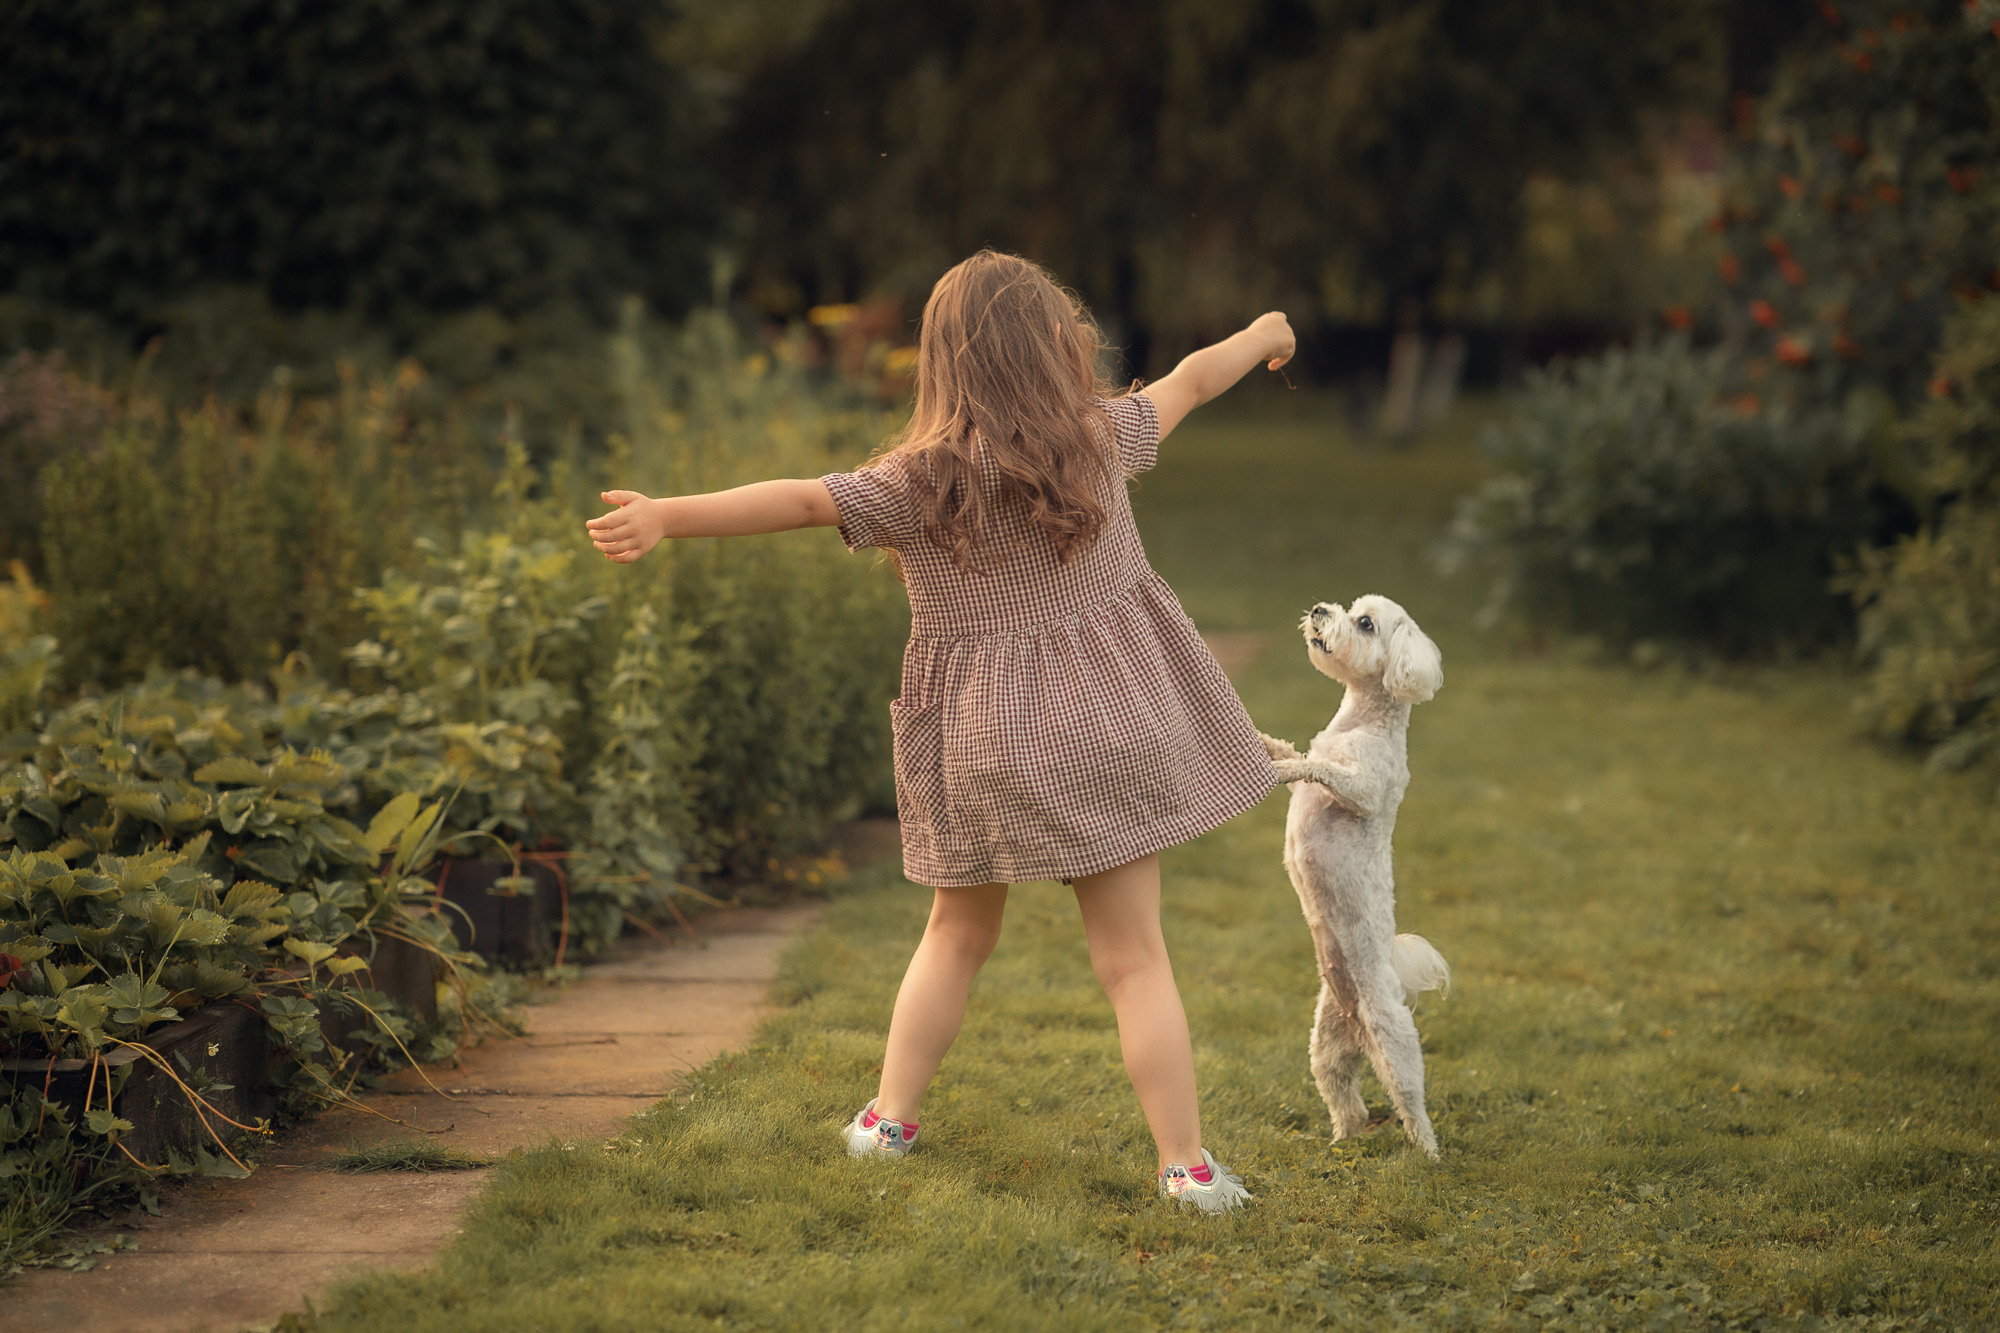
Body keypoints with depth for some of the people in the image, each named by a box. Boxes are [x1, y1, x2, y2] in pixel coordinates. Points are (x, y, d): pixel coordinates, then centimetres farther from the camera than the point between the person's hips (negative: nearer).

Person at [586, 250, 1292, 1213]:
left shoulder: (920, 482, -11)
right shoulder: (1101, 437, -3)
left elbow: (802, 501, -25)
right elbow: (1192, 380, 15)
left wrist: (666, 516, -31)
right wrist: (1264, 334, 34)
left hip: (981, 747, 0)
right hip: (1102, 730, 1)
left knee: (958, 933, 21)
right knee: (1132, 956, 2)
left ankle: (890, 1116, 23)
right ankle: (1187, 1166, 0)